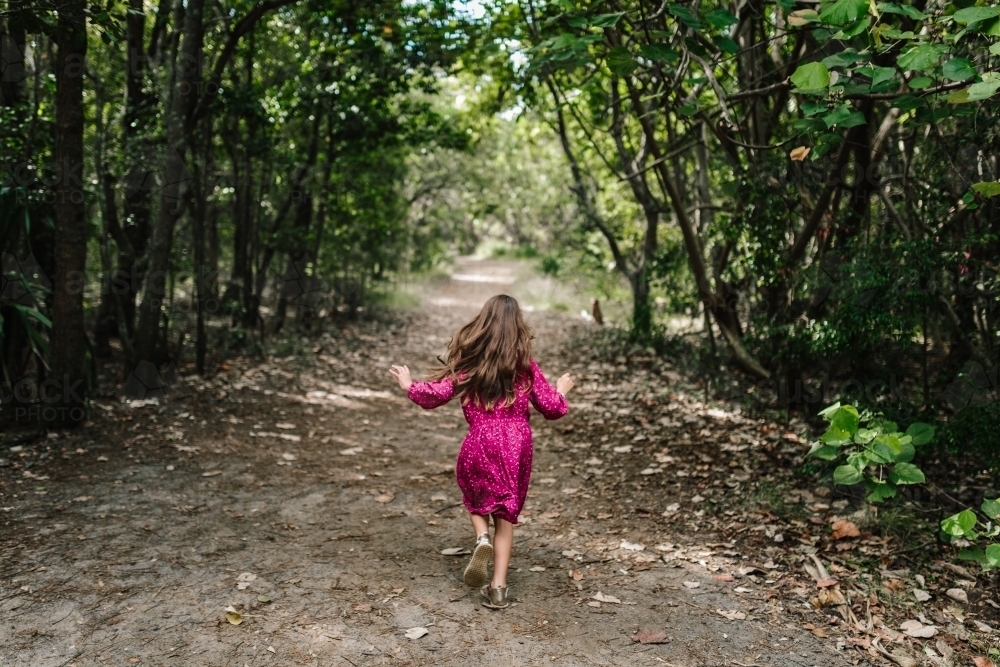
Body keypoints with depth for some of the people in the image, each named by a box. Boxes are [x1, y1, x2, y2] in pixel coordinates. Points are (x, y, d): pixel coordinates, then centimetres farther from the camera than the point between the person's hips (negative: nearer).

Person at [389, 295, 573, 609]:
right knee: (506, 515, 13)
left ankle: (482, 539, -2)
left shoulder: (467, 361, -4)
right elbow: (552, 408, 3)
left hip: (480, 445, -1)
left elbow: (436, 394, -8)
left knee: (475, 497, 27)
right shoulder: (525, 365, 0)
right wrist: (561, 390, 24)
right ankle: (498, 587, 10)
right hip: (517, 446, 1)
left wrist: (409, 386, 9)